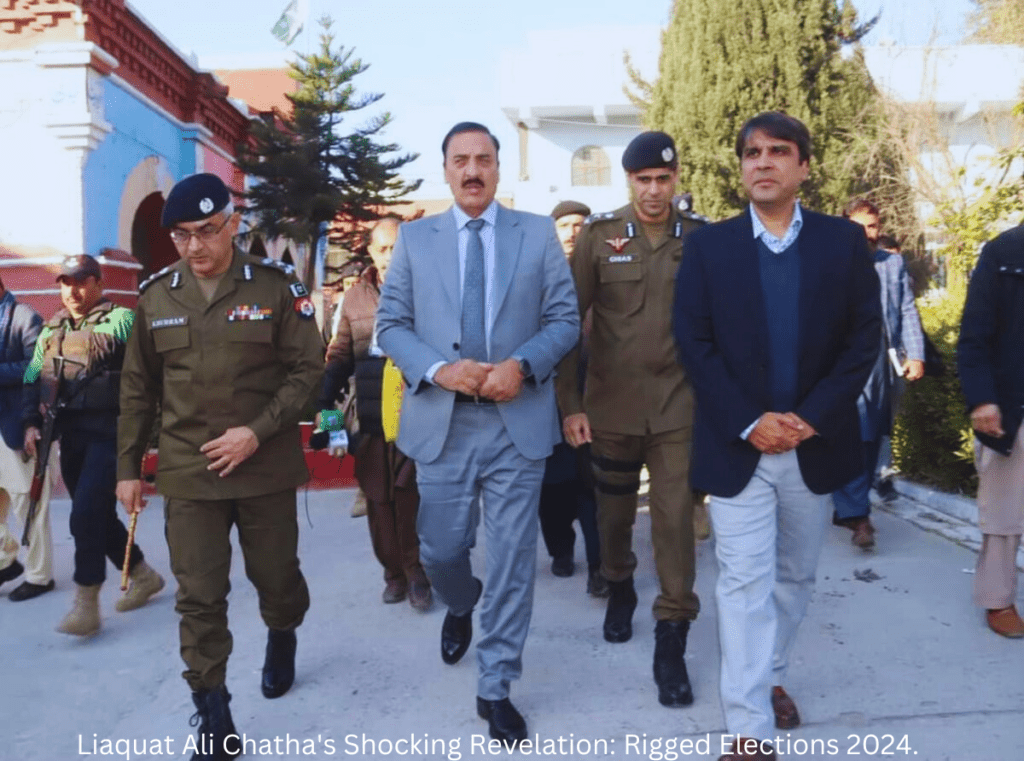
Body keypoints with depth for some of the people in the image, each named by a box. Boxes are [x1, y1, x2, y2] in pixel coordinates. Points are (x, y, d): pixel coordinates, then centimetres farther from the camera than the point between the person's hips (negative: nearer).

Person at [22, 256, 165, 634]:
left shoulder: (120, 318, -3)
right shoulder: (51, 330, 15)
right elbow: (33, 380, 14)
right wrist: (32, 423, 3)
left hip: (109, 432, -7)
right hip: (71, 433, 7)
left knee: (86, 514, -14)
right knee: (97, 514, 14)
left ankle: (86, 604, -3)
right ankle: (144, 575, 33)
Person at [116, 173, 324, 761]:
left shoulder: (276, 285, -6)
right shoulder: (155, 295, 2)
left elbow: (308, 368, -6)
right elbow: (138, 388, 10)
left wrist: (258, 431, -17)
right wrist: (128, 466, 10)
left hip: (266, 468, -1)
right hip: (187, 474, 2)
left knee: (276, 577, 15)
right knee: (199, 598, 3)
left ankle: (282, 635, 49)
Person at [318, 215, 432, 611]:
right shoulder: (354, 298, 10)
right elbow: (340, 355, 10)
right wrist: (325, 402, -3)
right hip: (370, 418, 3)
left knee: (409, 496, -1)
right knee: (378, 498, 8)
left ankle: (415, 571, 16)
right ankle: (394, 571, 22)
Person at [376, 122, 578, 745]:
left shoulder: (538, 233, 4)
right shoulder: (414, 237, 6)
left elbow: (565, 320, 2)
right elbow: (391, 324, 3)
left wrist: (522, 365, -17)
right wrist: (439, 369, -15)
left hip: (518, 421, -1)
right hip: (441, 421, 1)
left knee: (513, 557, 4)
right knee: (441, 549, 13)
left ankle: (496, 688, 21)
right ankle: (462, 608, 49)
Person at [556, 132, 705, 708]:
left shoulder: (700, 237, -1)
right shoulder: (599, 234, -4)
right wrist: (570, 404, -6)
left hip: (679, 407, 0)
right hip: (612, 406, 1)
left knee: (676, 520, -2)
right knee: (615, 512, 16)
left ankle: (672, 642, 12)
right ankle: (619, 587, 45)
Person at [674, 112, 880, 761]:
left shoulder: (844, 241, 3)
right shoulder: (708, 245, 0)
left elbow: (864, 338, -2)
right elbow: (695, 343, -5)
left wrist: (811, 417, -13)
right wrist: (749, 422, -14)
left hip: (817, 443, 2)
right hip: (737, 446, -2)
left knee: (795, 576, 17)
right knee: (745, 583, -2)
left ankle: (771, 676, 38)